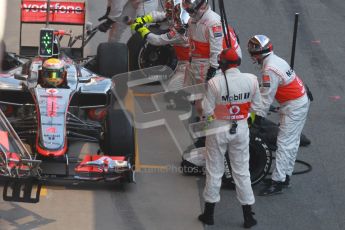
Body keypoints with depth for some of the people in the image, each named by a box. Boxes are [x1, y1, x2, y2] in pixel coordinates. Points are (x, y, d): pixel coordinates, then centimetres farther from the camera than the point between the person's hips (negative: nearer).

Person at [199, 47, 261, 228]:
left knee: (214, 171, 12)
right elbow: (256, 106, -1)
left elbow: (207, 111, -15)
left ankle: (209, 213, 23)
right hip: (241, 129, 2)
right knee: (242, 171, 12)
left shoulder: (215, 83, -20)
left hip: (219, 129, -2)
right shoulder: (251, 80, -11)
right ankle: (248, 215, 17)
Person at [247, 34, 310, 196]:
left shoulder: (270, 70, -24)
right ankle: (285, 176, 25)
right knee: (291, 143, 16)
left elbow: (266, 97, -21)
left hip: (294, 107, -10)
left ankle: (277, 182, -7)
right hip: (301, 102, 10)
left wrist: (258, 119, -16)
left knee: (284, 144, -8)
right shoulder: (275, 60, 7)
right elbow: (266, 90, 18)